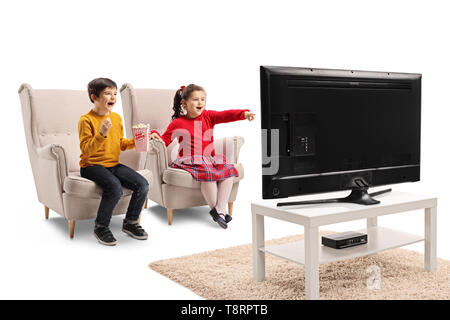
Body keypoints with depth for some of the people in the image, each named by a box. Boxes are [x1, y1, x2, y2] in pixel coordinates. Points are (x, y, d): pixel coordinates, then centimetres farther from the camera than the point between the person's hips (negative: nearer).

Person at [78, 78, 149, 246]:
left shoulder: (117, 118, 11)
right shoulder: (86, 120, -10)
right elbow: (86, 150, -17)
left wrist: (135, 142, 2)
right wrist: (101, 134, -30)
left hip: (113, 164, 6)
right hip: (92, 166, -6)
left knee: (142, 184, -13)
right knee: (115, 187, -33)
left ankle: (130, 222, 9)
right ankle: (101, 227, -9)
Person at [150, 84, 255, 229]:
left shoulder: (208, 116, 8)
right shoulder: (177, 123, 1)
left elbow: (225, 115, -9)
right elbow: (164, 141, 4)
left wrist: (243, 113, -26)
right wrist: (155, 134, -18)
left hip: (210, 159, 5)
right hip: (189, 161, -5)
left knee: (229, 170, -17)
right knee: (208, 172, -31)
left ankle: (221, 209, -14)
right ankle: (214, 210, -14)